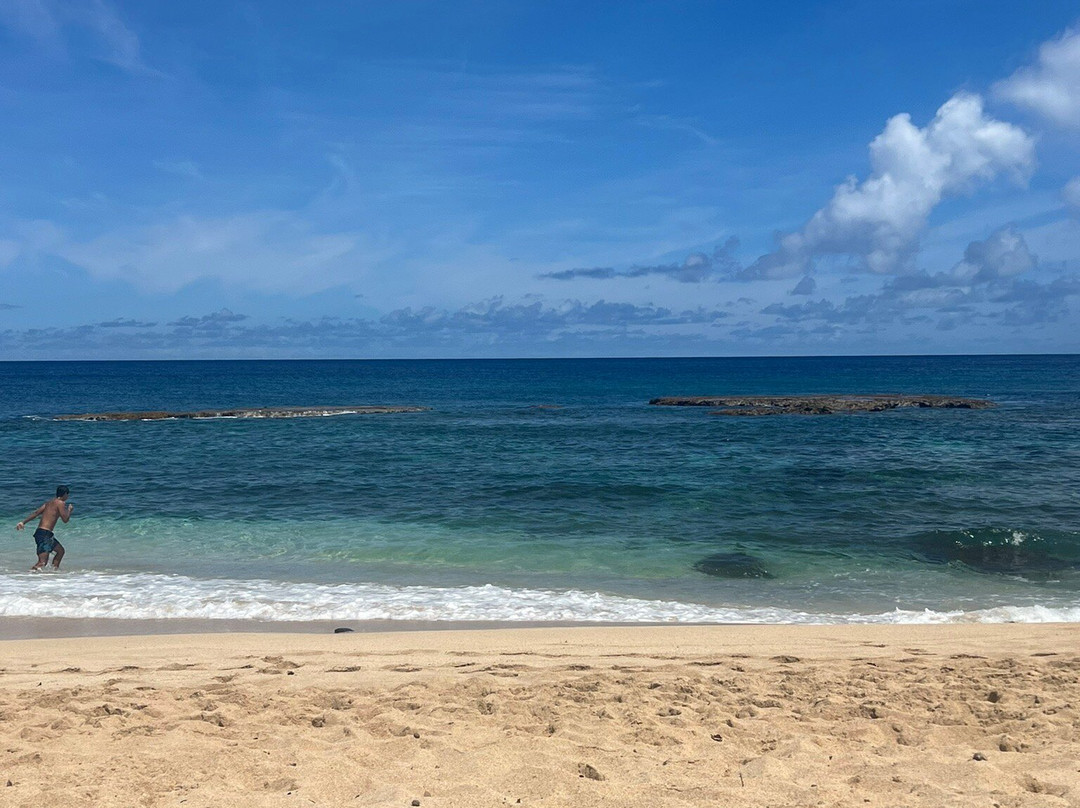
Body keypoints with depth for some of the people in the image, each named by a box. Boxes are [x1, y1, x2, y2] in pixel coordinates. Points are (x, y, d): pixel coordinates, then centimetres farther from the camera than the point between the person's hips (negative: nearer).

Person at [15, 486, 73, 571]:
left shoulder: (49, 502, 18)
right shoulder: (60, 503, -7)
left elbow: (36, 513, 9)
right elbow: (65, 520, -8)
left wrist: (23, 522, 4)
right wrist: (69, 509, 8)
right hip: (44, 534, -10)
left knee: (60, 550, 27)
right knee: (42, 562, -16)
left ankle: (55, 569, 34)